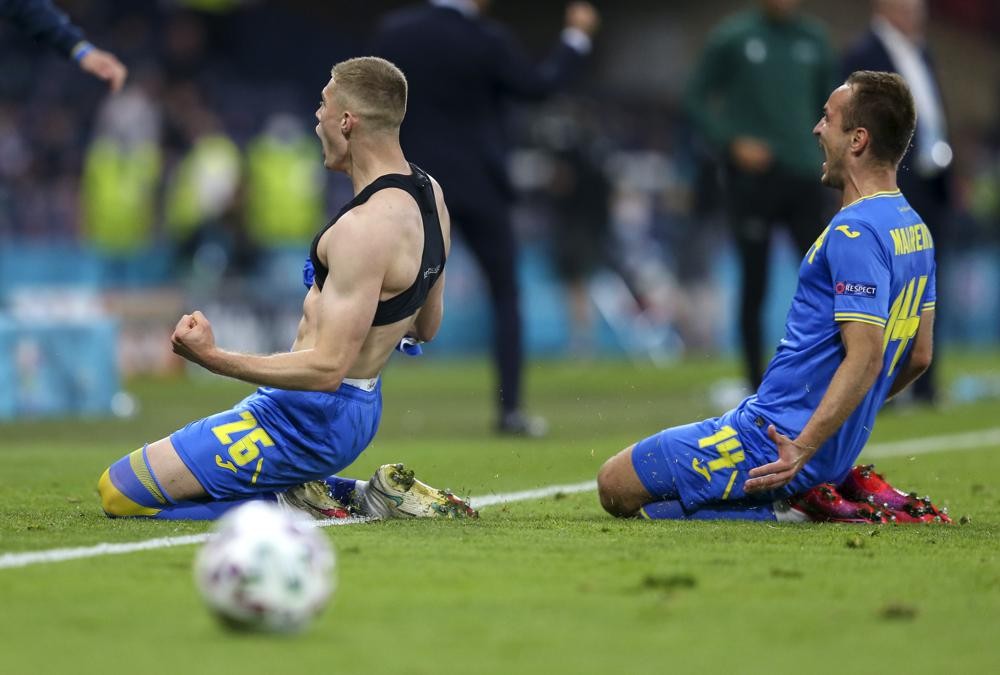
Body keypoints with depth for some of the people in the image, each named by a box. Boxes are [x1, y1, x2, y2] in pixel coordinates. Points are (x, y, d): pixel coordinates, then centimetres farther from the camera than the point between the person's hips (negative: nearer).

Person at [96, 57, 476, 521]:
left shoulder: (364, 228, -26)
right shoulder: (428, 193, 4)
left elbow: (327, 369, -28)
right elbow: (426, 328, 16)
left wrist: (214, 358, -32)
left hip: (307, 421, -10)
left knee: (119, 491, -7)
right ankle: (351, 496, 11)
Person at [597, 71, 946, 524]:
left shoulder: (855, 232, -19)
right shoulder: (914, 228, 11)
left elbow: (864, 357, -27)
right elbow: (919, 356, 17)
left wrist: (802, 448, -33)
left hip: (776, 439, -10)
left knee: (616, 486, -4)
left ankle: (782, 509, -9)